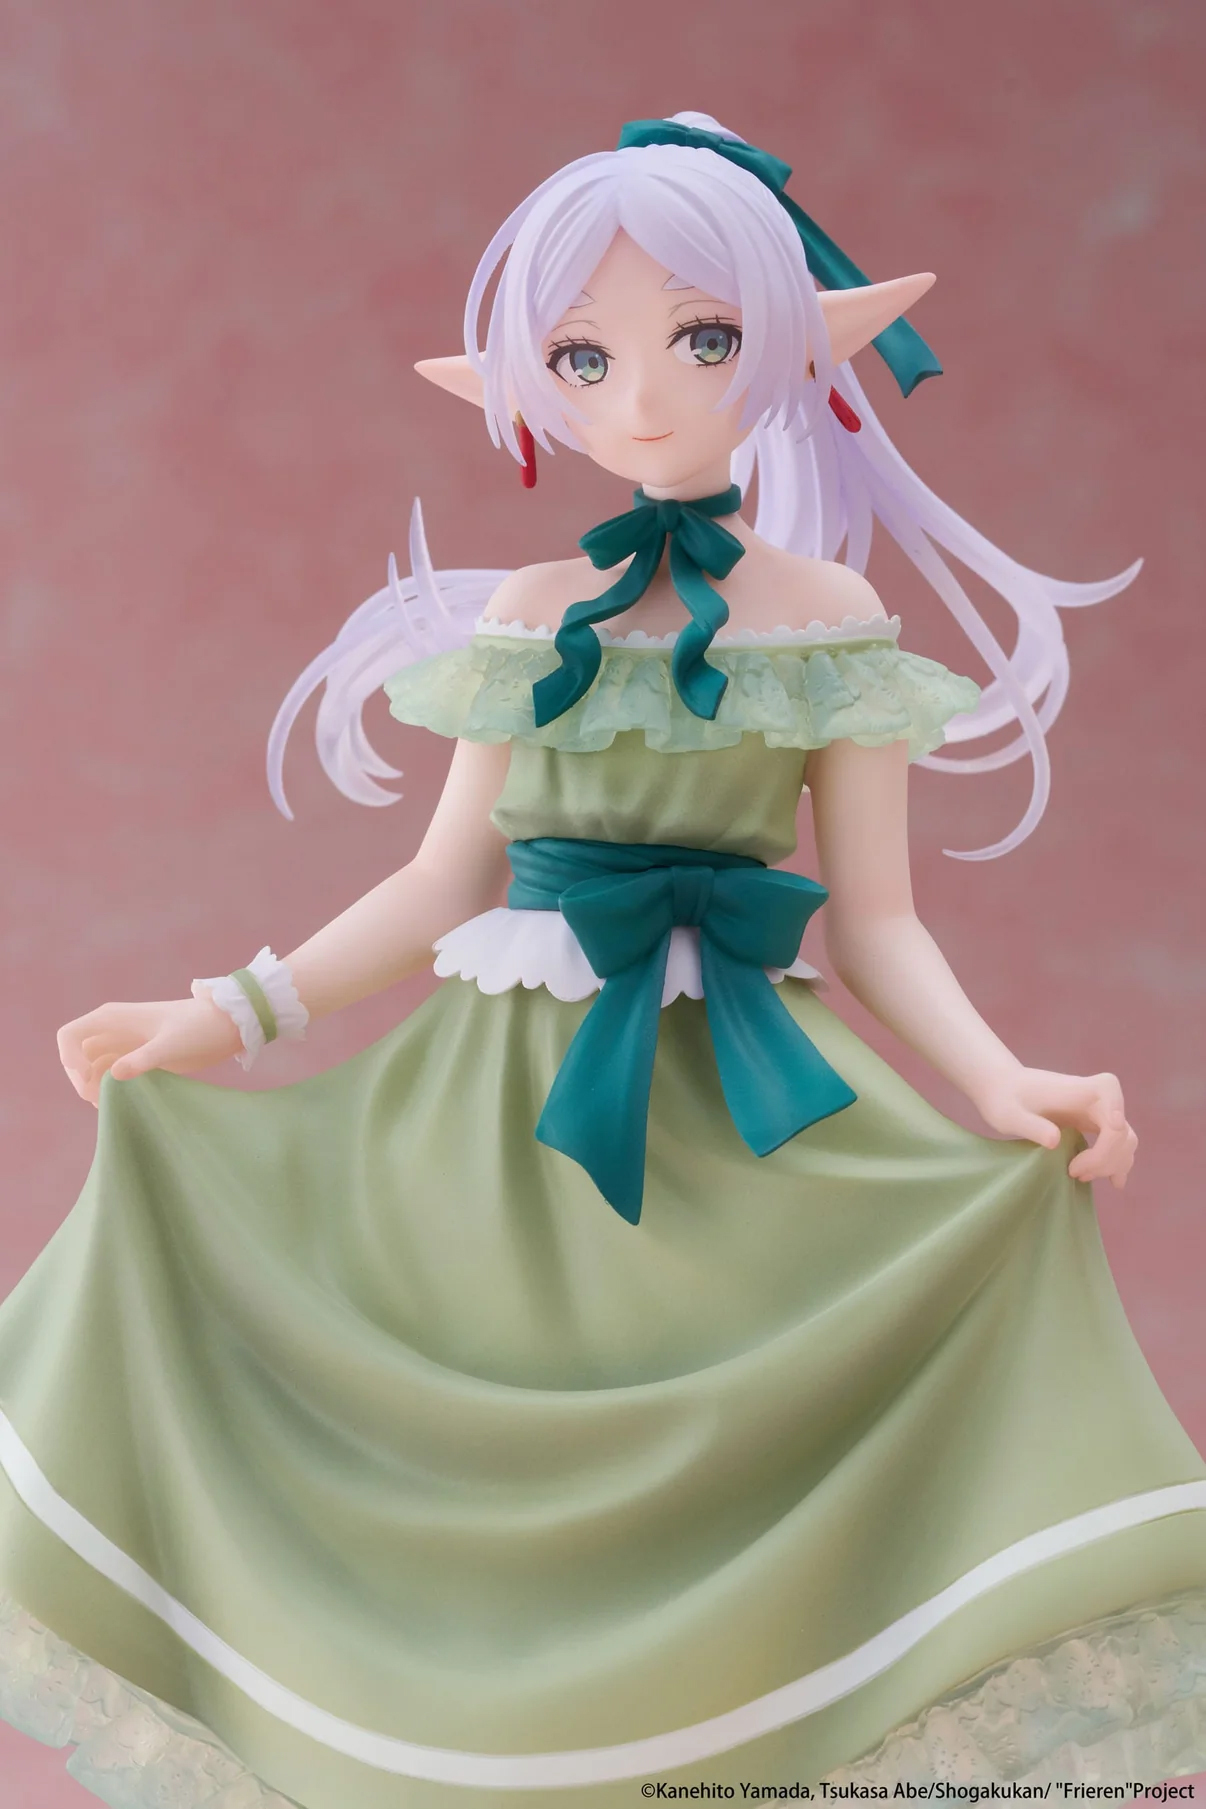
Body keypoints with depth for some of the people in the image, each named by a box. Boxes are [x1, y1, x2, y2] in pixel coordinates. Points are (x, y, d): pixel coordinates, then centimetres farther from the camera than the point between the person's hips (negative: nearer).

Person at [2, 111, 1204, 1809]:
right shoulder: (526, 616, 5)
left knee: (726, 1545, -2)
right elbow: (445, 883, 9)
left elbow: (877, 921, 1)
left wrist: (999, 1083, -16)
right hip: (507, 1119, 2)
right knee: (495, 1529, 4)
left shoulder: (831, 616, 0)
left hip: (753, 1126, -2)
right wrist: (235, 1017, 3)